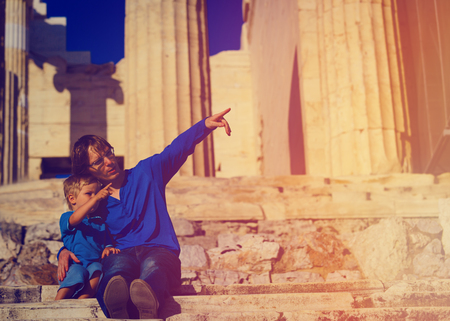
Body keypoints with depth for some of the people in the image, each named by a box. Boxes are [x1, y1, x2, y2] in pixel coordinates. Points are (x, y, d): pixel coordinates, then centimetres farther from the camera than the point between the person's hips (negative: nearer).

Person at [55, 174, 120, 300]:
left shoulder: (100, 222, 27)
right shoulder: (66, 218, 11)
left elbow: (107, 242, 22)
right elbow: (75, 219, -14)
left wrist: (108, 248, -7)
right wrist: (96, 198, -25)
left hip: (95, 263, 3)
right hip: (74, 265, -3)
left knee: (97, 268, -33)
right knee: (77, 272, -38)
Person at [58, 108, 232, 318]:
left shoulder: (146, 172, 17)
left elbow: (178, 148, 5)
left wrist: (205, 125, -13)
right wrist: (65, 252, -2)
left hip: (160, 251, 0)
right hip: (121, 254, 0)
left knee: (153, 265, -39)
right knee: (119, 265, -39)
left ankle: (147, 304, -77)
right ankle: (117, 308, -76)